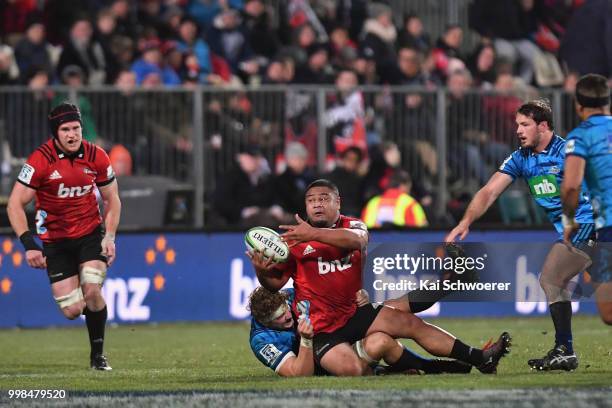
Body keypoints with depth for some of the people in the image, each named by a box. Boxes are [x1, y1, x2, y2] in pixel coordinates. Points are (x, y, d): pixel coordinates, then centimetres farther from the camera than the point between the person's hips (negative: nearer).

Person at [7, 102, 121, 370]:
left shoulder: (96, 157, -7)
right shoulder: (41, 160, -16)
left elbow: (112, 199, 8)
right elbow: (15, 204, -14)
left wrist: (109, 237, -3)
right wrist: (29, 244, -23)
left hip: (91, 234, 1)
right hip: (55, 241, -1)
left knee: (92, 291, -22)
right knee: (72, 311, -7)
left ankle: (98, 355, -2)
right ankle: (93, 307, 32)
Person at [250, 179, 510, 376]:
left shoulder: (352, 226, 3)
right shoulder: (295, 241, -2)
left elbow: (355, 240, -23)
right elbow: (274, 283, -5)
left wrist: (314, 234, -38)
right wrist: (261, 271, -29)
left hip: (356, 312, 4)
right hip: (321, 327, -4)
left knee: (411, 323, -6)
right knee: (351, 370, -29)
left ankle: (480, 359, 0)